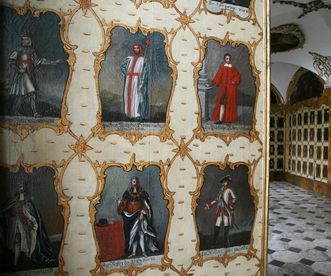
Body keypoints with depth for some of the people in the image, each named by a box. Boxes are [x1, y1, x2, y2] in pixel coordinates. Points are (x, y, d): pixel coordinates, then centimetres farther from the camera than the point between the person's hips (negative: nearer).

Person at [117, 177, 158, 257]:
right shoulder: (127, 192, 4)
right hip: (130, 215, 2)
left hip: (139, 215, -2)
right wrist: (118, 200, -12)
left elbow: (145, 204, -6)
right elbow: (123, 203, 6)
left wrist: (142, 213, -15)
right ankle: (133, 251, 13)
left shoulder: (142, 192, -4)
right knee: (132, 233, 6)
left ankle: (144, 251, 7)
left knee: (141, 233, -2)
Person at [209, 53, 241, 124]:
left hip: (231, 88, 1)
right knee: (222, 103, -10)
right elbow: (218, 77, -1)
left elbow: (238, 76, 10)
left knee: (231, 103, 3)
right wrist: (212, 83, -13)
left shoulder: (233, 68, 10)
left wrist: (234, 82, -7)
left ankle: (230, 119, 12)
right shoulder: (222, 67, 6)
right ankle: (220, 119, -14)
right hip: (223, 87, -1)